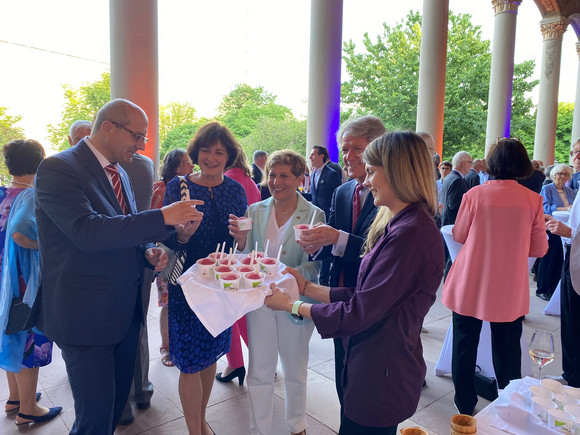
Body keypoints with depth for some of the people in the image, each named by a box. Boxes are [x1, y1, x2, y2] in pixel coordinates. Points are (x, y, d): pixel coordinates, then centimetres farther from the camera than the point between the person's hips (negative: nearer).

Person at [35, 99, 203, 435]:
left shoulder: (120, 173, 11)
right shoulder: (58, 168, -14)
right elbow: (87, 231, -28)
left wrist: (148, 251, -3)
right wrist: (163, 217, -29)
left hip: (126, 310, 8)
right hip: (86, 315, -8)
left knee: (117, 403, 21)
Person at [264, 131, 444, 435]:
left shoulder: (410, 234, -26)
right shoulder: (400, 225, 6)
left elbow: (358, 313, -22)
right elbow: (362, 296, 5)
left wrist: (292, 305, -11)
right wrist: (307, 287, 4)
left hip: (381, 379, -8)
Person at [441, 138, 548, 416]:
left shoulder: (475, 194, -10)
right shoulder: (533, 200, -6)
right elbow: (539, 249, 0)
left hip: (470, 286, -1)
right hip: (510, 290, 1)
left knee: (465, 344, 15)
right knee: (507, 349, 17)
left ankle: (465, 403, 29)